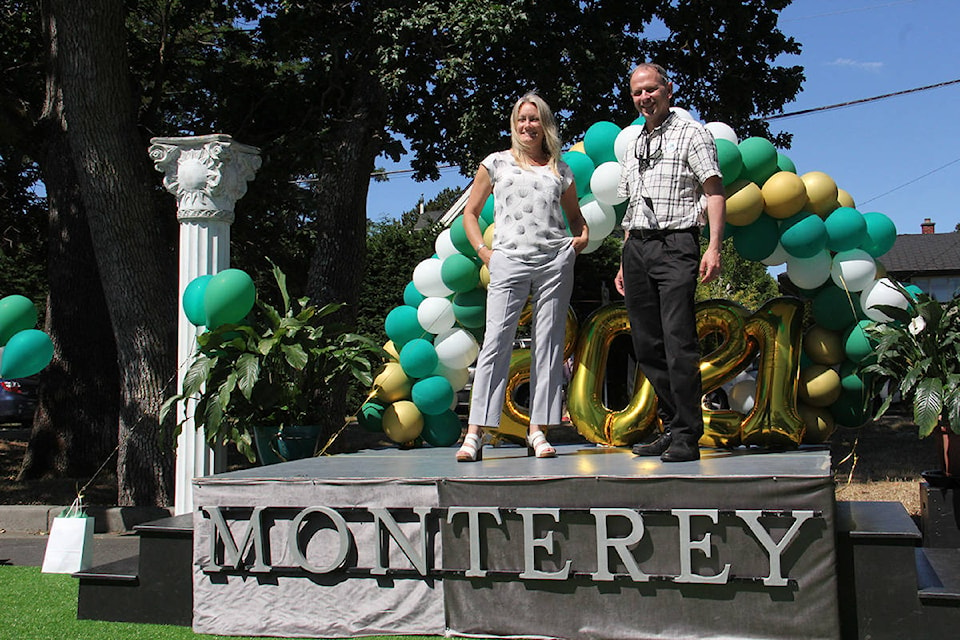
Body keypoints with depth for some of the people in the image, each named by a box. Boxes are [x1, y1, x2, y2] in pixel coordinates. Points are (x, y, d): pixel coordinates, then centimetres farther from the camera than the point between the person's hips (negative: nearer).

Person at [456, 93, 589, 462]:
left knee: (548, 344, 0)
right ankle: (475, 434, -10)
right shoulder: (497, 163, 14)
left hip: (555, 261, 2)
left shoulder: (559, 169, 18)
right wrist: (482, 250, 2)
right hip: (508, 261, -2)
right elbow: (470, 212, 16)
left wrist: (582, 236, 7)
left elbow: (574, 214, 28)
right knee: (496, 341, -9)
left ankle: (538, 433, 4)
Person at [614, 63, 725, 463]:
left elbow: (714, 191, -3)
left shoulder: (691, 134, 6)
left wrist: (714, 247, -15)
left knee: (678, 342, -13)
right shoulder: (633, 148, 24)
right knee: (647, 344, 3)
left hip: (675, 243, -7)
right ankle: (671, 427, 12)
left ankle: (686, 437, -10)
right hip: (637, 247, 7)